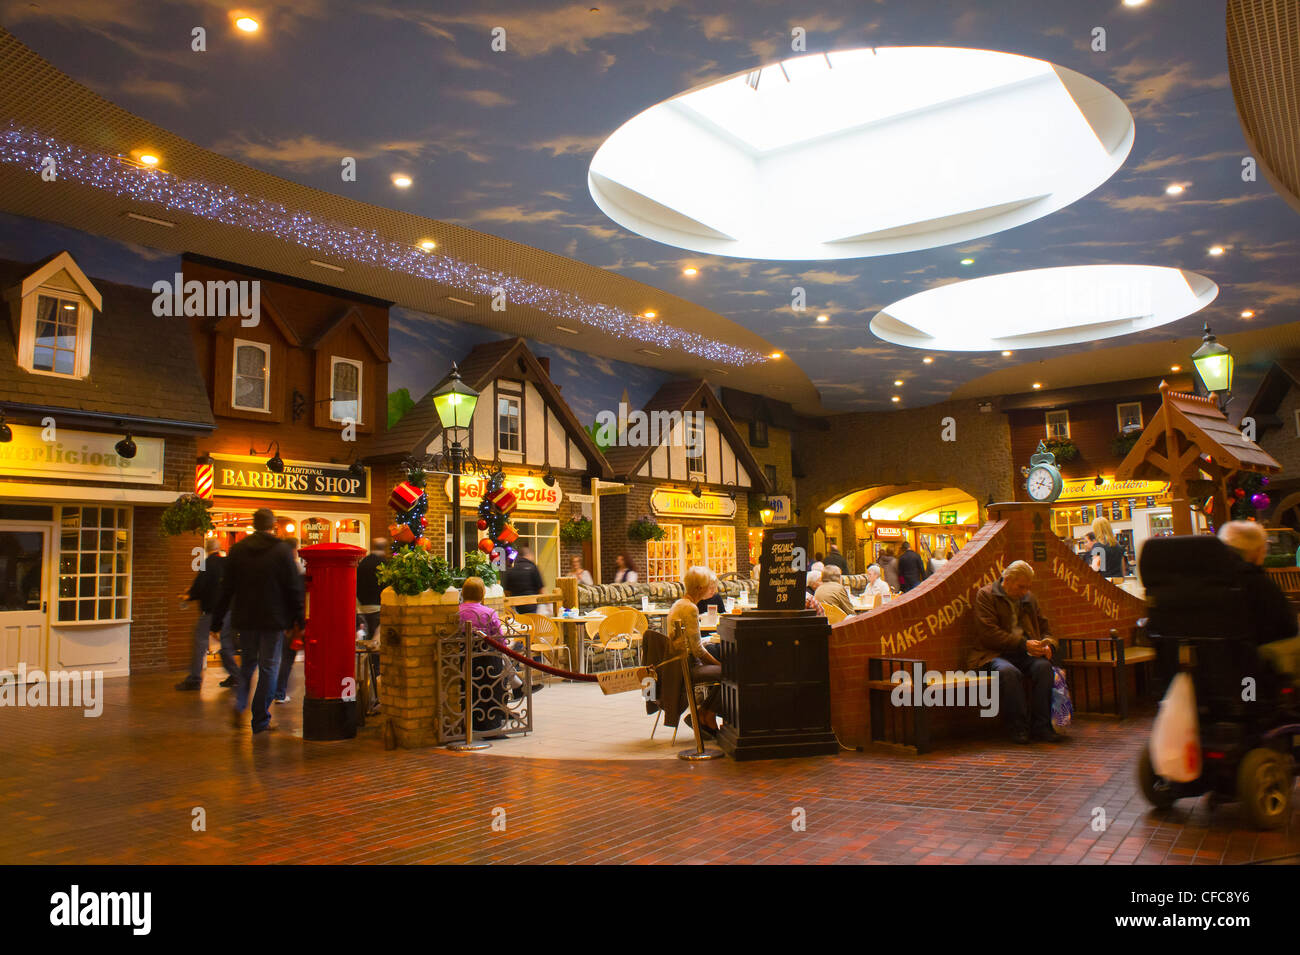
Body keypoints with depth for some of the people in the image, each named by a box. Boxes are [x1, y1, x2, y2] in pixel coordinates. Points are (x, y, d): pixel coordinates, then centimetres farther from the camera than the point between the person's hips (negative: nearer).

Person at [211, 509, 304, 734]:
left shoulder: (237, 550, 2)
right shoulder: (281, 551, -7)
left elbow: (226, 590, 5)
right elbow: (294, 588, -7)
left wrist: (216, 622, 10)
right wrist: (299, 619, 0)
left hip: (245, 619, 3)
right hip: (273, 620, -3)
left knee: (247, 663, 20)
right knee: (268, 667, 5)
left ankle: (239, 705, 0)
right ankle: (261, 720, 9)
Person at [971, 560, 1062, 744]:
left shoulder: (1030, 598, 18)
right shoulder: (985, 595, -2)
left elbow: (1045, 628, 22)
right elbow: (989, 634, -12)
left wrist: (1048, 645, -2)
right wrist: (1023, 644, -19)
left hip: (1025, 654, 5)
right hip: (994, 654, -5)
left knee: (1043, 666, -28)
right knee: (1008, 671, -37)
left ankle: (1041, 726, -20)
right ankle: (1018, 727, -23)